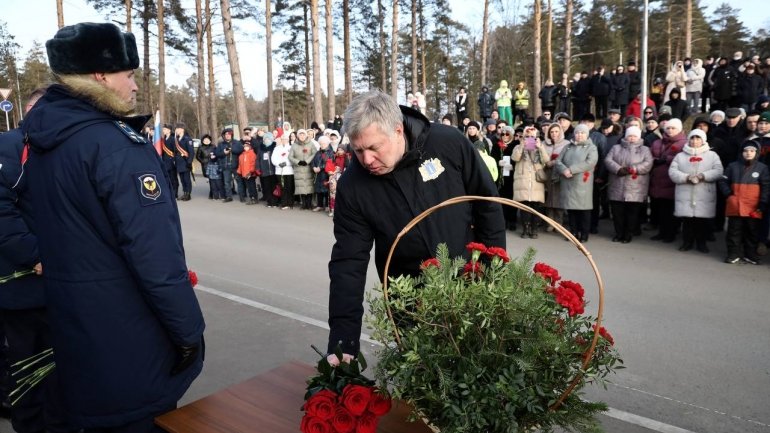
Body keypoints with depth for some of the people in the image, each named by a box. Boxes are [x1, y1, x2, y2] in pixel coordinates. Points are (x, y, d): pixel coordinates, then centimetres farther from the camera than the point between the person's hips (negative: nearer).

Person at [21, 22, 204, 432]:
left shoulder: (42, 141, 5)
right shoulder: (116, 144, -22)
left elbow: (61, 232, 11)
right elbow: (154, 252, -25)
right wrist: (188, 329, -17)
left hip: (75, 325, 8)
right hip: (129, 330, -8)